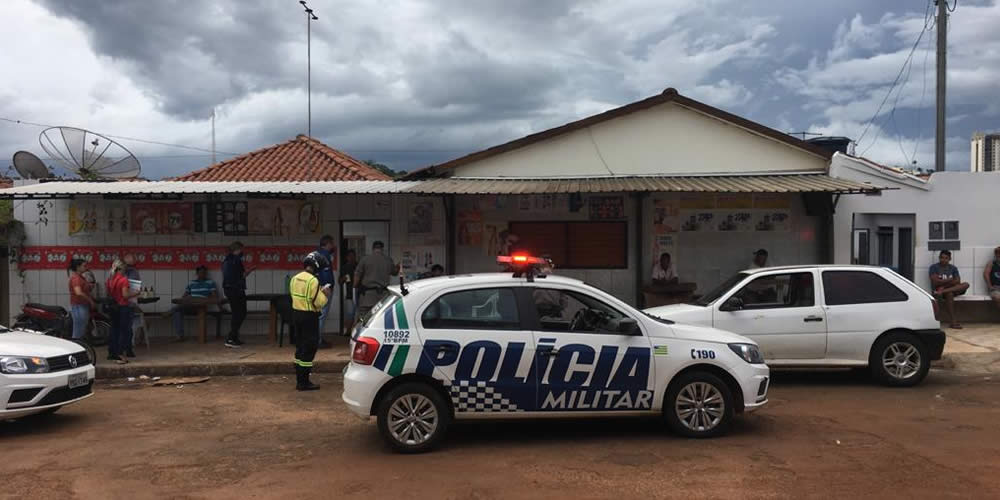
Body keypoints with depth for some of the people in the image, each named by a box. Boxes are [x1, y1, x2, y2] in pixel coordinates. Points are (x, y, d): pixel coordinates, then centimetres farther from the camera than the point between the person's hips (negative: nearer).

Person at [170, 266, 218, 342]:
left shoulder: (210, 283, 9)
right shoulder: (191, 283, 23)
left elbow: (215, 296, 0)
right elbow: (184, 296, 21)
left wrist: (204, 299, -15)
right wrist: (187, 297, -4)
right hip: (189, 306, 5)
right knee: (178, 310, -26)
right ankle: (180, 335, -30)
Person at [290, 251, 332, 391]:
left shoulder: (294, 278, 8)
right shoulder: (313, 280, -18)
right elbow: (319, 302, -20)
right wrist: (326, 294, -2)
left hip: (296, 313, 8)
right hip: (309, 316, -8)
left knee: (300, 347, 16)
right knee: (309, 349, -2)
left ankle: (299, 380, 21)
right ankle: (304, 383, 1)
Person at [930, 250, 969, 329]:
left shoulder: (953, 268, 14)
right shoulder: (934, 267, 2)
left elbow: (957, 281, 1)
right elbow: (935, 282, -10)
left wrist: (943, 282, -12)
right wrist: (950, 280, -5)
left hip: (952, 289, 4)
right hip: (937, 290, -4)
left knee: (966, 285, -22)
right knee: (949, 294, -37)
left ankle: (942, 292, -37)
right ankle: (954, 321, -41)